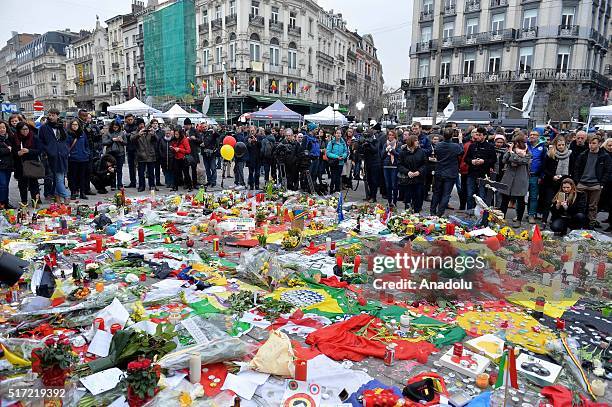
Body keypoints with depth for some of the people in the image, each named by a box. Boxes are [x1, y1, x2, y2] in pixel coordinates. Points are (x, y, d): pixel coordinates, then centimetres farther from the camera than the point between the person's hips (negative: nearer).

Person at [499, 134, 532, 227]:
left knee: (520, 201, 7)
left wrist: (511, 152, -11)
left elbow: (519, 161, -19)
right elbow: (504, 160, -4)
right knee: (504, 199, 6)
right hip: (508, 178, 3)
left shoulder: (527, 154, -3)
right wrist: (509, 151, -11)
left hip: (520, 180, -3)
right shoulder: (512, 150, 7)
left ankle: (519, 220, 18)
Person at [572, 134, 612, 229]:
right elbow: (577, 169, 11)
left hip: (596, 186, -1)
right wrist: (577, 181, 1)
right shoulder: (583, 155, 6)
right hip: (582, 184, 2)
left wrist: (602, 183, -6)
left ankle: (592, 224, 15)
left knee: (593, 206, 6)